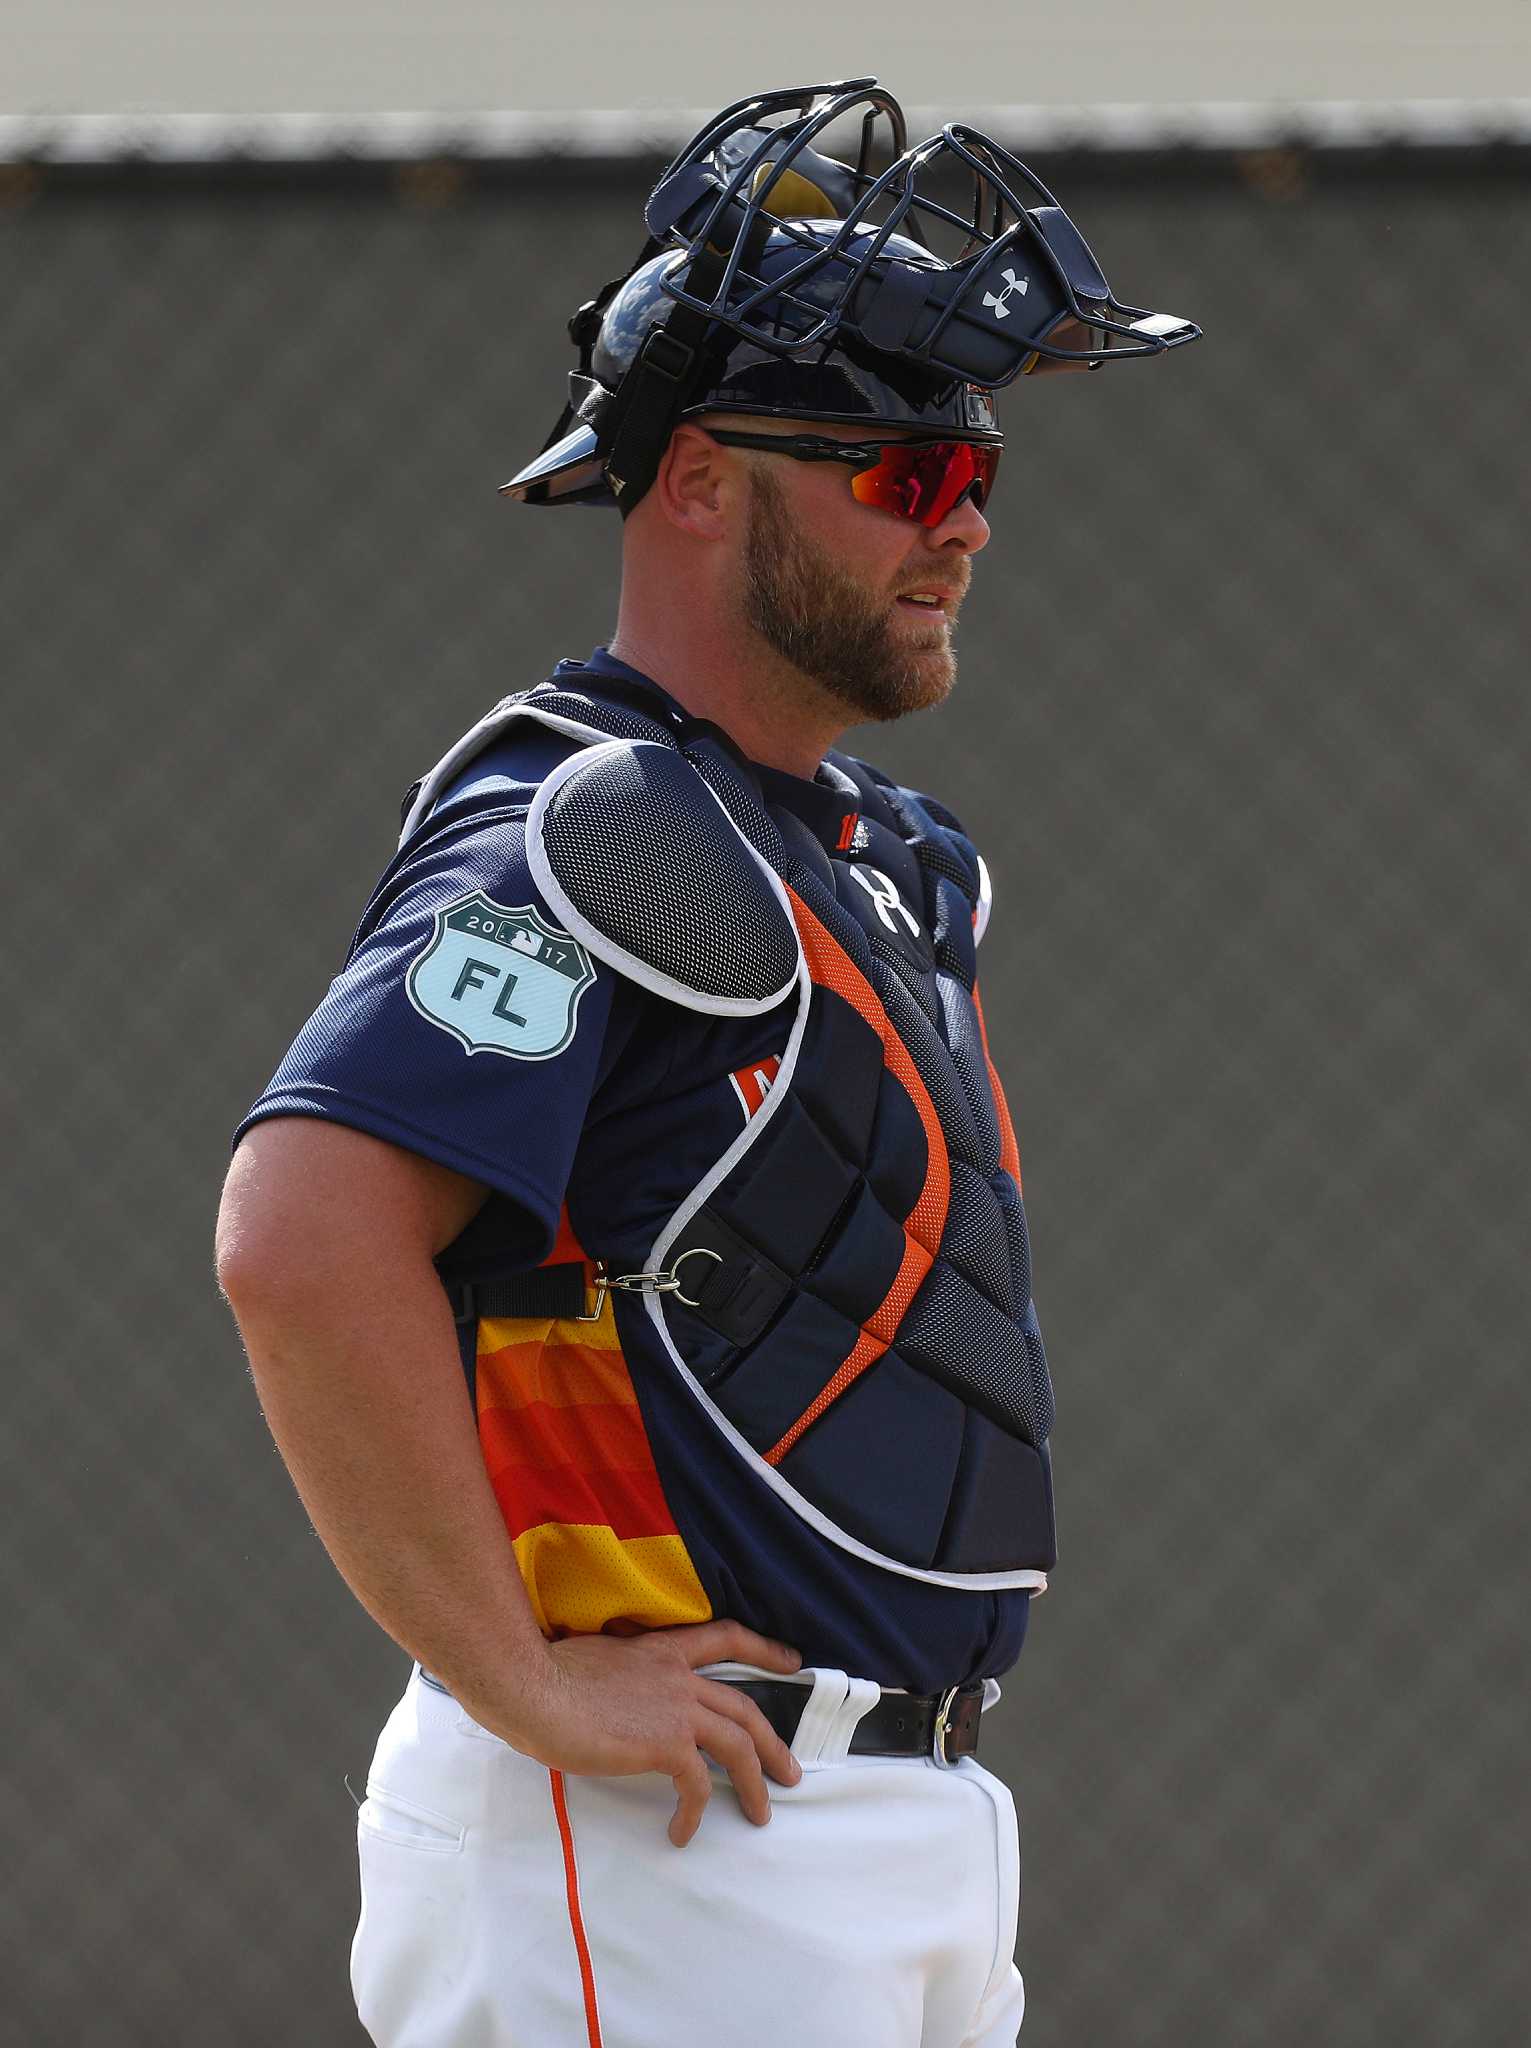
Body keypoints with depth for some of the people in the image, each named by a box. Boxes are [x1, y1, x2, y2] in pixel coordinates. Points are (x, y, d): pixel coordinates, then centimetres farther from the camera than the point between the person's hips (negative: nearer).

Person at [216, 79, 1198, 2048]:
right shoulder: (588, 830, -13)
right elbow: (305, 1240, -27)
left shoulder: (881, 855, 18)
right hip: (658, 1863, -10)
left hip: (915, 1836, 10)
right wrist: (524, 1678, -22)